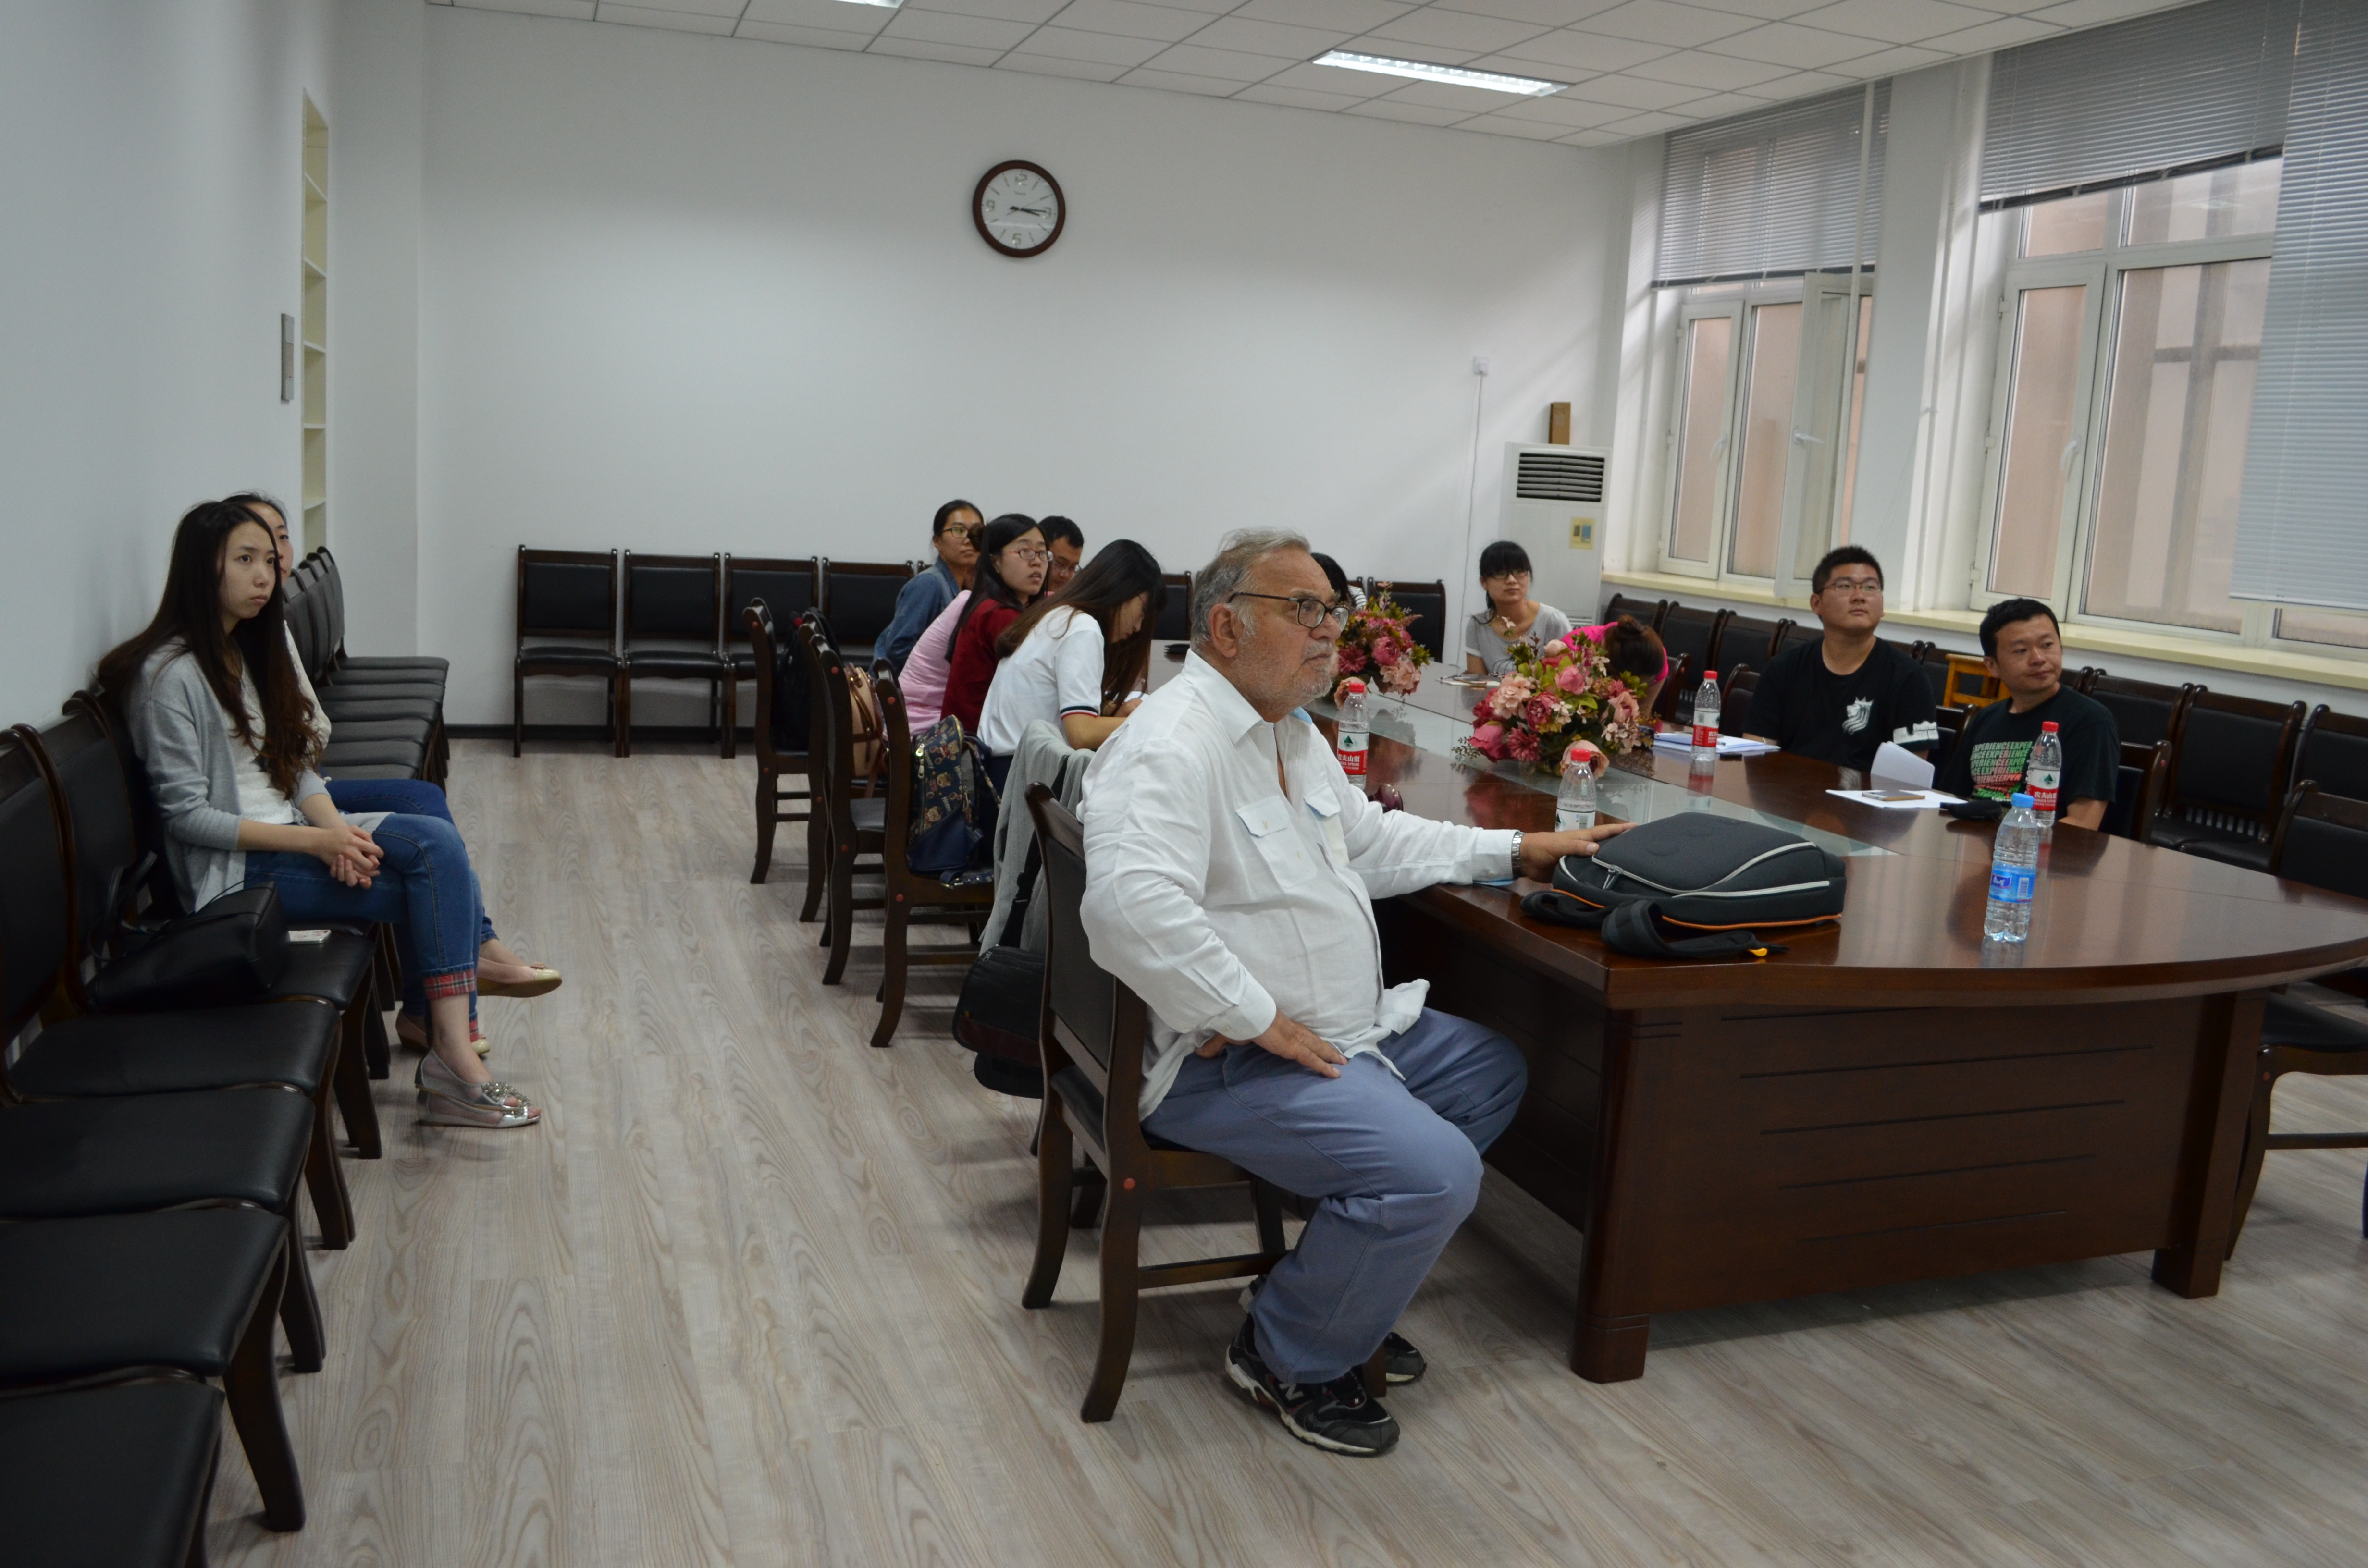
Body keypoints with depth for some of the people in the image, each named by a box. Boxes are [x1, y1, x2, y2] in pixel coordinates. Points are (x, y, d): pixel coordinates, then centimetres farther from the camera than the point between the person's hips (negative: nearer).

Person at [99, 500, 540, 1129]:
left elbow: (295, 766, 10)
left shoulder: (249, 651, 13)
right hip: (233, 867, -8)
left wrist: (336, 829, -10)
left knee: (440, 846, -17)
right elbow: (185, 815, -16)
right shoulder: (169, 675, -13)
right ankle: (451, 1058, -12)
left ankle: (452, 1052, -18)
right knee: (435, 888, -20)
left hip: (290, 834, 8)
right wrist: (313, 841, -21)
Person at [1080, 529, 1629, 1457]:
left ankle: (1347, 1291, 22)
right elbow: (1133, 907, -36)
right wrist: (1261, 1019, -28)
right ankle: (1289, 1360, 1)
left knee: (1495, 1072, 20)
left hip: (1342, 1028, 11)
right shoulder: (1173, 745, -21)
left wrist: (1516, 850, 21)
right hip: (1227, 1063, -11)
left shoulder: (1289, 731, 14)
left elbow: (1372, 841, 27)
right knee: (1433, 1171, -24)